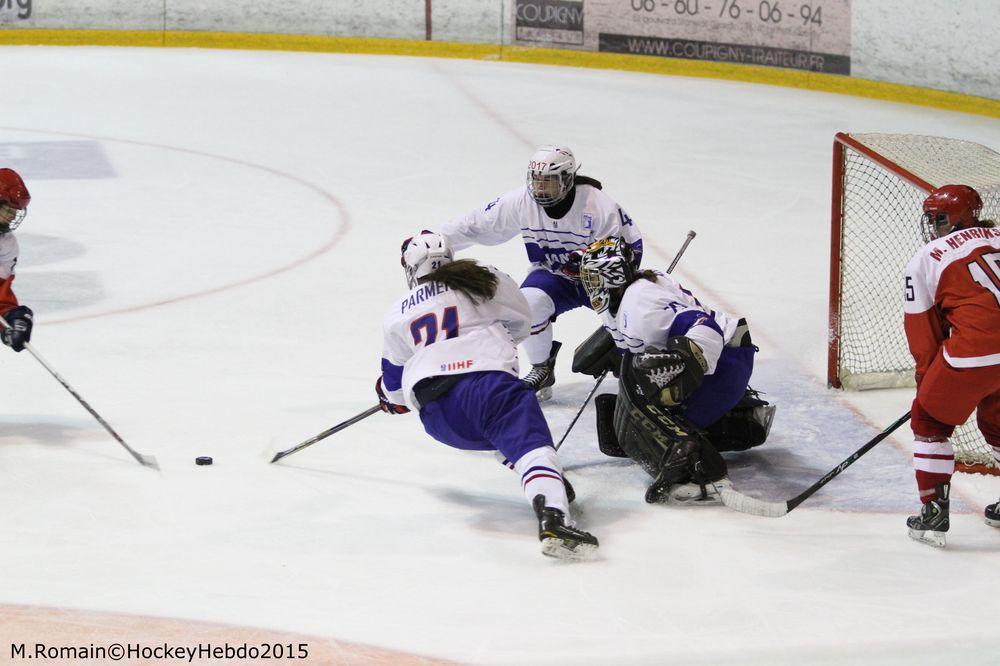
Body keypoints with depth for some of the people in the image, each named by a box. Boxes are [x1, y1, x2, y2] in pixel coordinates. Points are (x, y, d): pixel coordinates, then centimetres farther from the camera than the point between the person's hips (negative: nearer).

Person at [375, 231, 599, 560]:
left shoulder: (396, 316, 24)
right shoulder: (485, 279, 18)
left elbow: (394, 382, 31)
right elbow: (521, 322, 32)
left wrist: (390, 398, 55)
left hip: (435, 415, 3)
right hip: (486, 379, -3)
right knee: (529, 441, -16)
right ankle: (552, 518, -44)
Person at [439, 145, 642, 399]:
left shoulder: (598, 204, -23)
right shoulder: (520, 202, -15)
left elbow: (631, 244, -17)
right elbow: (477, 224, -7)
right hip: (552, 275, 1)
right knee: (529, 301, -31)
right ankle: (542, 369, -7)